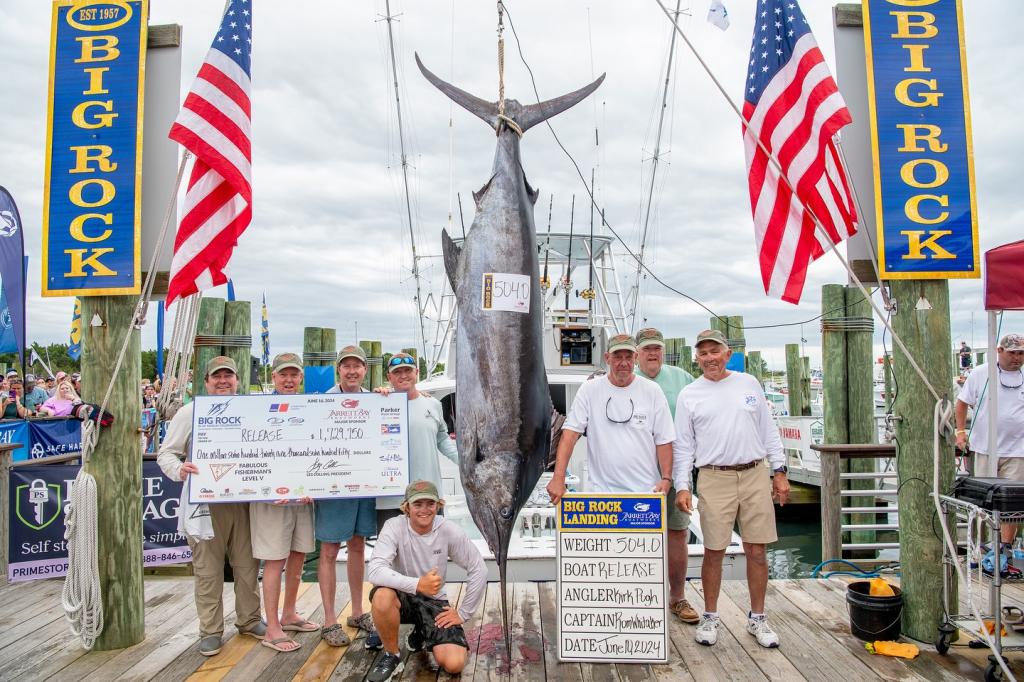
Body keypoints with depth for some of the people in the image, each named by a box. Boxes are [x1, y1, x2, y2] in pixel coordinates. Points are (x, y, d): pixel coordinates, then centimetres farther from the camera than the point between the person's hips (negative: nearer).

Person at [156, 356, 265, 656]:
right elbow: (166, 452, 2)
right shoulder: (190, 413, 2)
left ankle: (249, 620, 27)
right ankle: (210, 630, 17)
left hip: (243, 500, 3)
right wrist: (179, 469, -19)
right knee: (208, 570, 4)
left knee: (248, 565, 10)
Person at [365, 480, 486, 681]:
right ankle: (391, 656, -8)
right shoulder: (394, 527, -19)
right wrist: (417, 584, -43)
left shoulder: (449, 531, -15)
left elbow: (479, 570, -7)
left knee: (454, 664, -17)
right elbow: (375, 571, -32)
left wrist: (463, 613, -7)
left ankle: (420, 634, 18)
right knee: (382, 596, -37)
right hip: (403, 596, -1)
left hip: (434, 601, 1)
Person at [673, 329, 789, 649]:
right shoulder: (689, 395, 3)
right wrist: (682, 486, -5)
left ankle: (757, 618, 22)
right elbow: (683, 445, 3)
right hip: (714, 479, -2)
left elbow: (769, 431, 12)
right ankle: (710, 617, 20)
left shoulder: (749, 383, 9)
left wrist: (780, 471, 6)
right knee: (714, 551, 3)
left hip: (755, 476, 2)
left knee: (757, 550, 7)